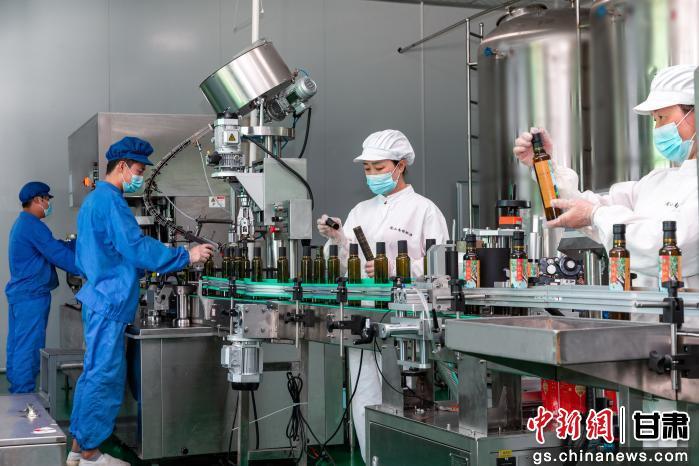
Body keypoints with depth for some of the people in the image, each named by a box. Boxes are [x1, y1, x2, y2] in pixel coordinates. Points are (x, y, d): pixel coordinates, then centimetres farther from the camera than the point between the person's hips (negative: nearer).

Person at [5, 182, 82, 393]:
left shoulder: (21, 224, 17)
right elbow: (59, 255, -19)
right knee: (28, 348, -6)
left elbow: (53, 246, 16)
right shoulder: (33, 226, -16)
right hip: (32, 296, -10)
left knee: (17, 345, 13)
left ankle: (16, 389, 20)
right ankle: (24, 395, -4)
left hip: (18, 291, 10)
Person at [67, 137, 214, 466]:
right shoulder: (110, 201, -14)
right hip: (109, 301, -11)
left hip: (99, 298, 11)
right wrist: (186, 256, -16)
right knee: (103, 376, -5)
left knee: (96, 373, 14)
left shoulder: (94, 199, 19)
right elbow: (136, 247, -20)